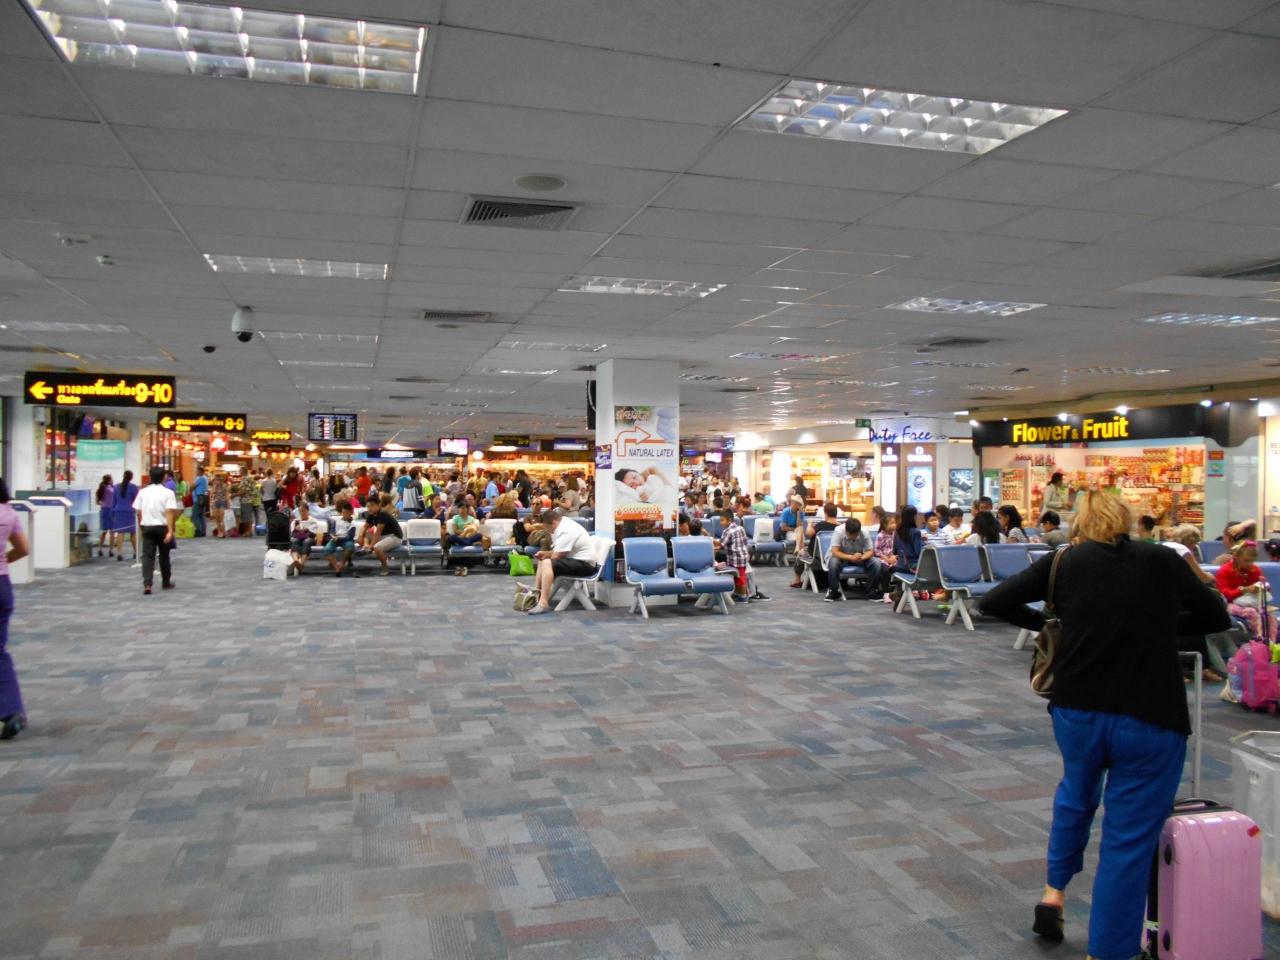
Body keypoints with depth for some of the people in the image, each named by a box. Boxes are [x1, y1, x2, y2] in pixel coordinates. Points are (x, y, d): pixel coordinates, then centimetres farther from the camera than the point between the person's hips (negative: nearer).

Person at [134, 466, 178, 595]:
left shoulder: (143, 492, 3)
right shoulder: (168, 493, -8)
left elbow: (138, 512, 6)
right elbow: (169, 512, -17)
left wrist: (141, 526, 22)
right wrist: (170, 531, -20)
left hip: (147, 527, 2)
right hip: (162, 527, -2)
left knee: (147, 556, -1)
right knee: (164, 556, 12)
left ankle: (147, 584, -15)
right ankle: (166, 583, 25)